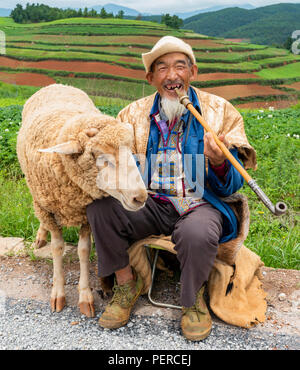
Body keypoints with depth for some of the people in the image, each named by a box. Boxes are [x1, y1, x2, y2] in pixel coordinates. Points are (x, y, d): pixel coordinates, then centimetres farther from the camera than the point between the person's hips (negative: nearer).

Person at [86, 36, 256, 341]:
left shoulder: (221, 112, 3)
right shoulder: (135, 113, 9)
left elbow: (231, 186, -1)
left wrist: (218, 163, -24)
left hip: (200, 204, -2)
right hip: (150, 203, 3)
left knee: (198, 233, -36)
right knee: (100, 205, -23)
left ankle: (193, 298, 0)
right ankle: (126, 283, 2)